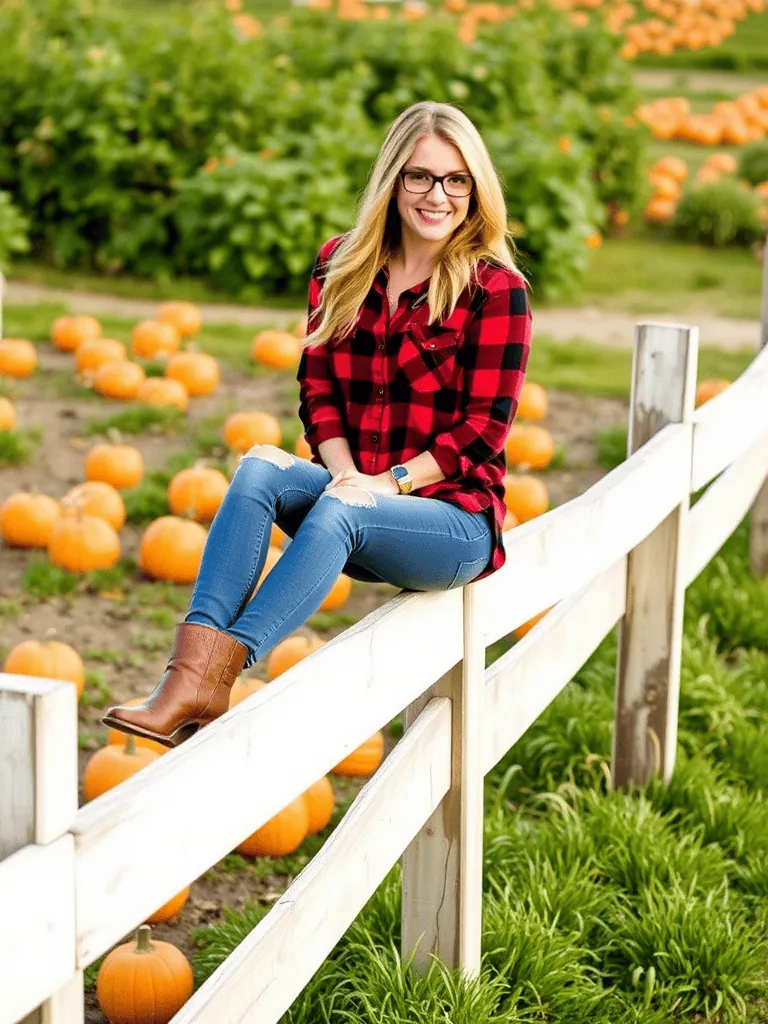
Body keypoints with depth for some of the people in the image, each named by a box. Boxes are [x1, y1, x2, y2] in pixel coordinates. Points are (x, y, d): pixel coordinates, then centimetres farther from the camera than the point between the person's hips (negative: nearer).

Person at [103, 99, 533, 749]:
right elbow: (317, 389, 6)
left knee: (337, 513, -34)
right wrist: (345, 472, -12)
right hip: (354, 495, 4)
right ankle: (192, 665, -39)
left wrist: (389, 482, -18)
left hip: (456, 516, -4)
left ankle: (215, 675, -42)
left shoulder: (496, 289, -6)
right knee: (260, 470, -25)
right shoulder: (341, 268, 8)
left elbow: (484, 428, -10)